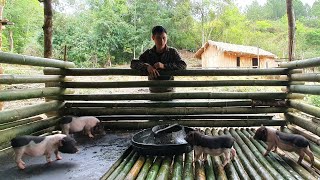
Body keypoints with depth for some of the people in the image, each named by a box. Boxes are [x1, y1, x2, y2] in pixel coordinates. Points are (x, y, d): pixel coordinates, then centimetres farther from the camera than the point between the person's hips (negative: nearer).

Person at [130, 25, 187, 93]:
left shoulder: (172, 52, -5)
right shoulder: (148, 53, -1)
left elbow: (183, 65, -16)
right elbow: (133, 63, -7)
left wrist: (164, 66, -26)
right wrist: (147, 66, -27)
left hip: (169, 90, -1)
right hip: (153, 90, 2)